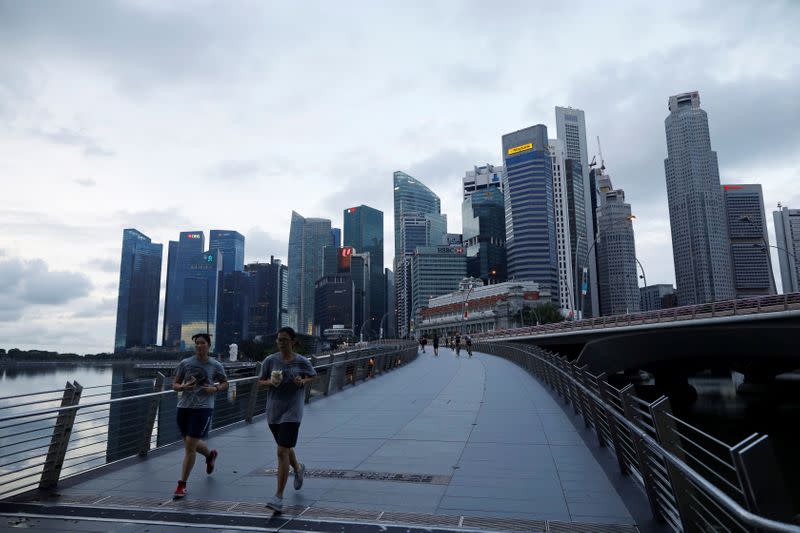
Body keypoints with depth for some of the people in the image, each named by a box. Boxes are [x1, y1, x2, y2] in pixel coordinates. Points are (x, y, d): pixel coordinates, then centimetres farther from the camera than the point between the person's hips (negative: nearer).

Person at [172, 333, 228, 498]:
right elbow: (174, 385, 7)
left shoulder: (216, 366, 0)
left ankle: (182, 484, 5)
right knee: (191, 444, 17)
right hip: (184, 407, 4)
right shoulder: (185, 363, 3)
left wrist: (215, 388, -9)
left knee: (190, 446, -8)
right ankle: (211, 455, 50)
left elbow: (225, 383, 12)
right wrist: (184, 387, -15)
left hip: (203, 408, -4)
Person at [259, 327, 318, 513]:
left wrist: (303, 382, -10)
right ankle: (298, 468, 53)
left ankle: (279, 497, -3)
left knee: (282, 452, -11)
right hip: (273, 410, 4)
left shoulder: (302, 362, -6)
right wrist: (270, 382, -14)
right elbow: (260, 381, 8)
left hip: (292, 412, -4)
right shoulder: (270, 360, -2)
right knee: (286, 448, 22)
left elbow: (314, 376, 10)